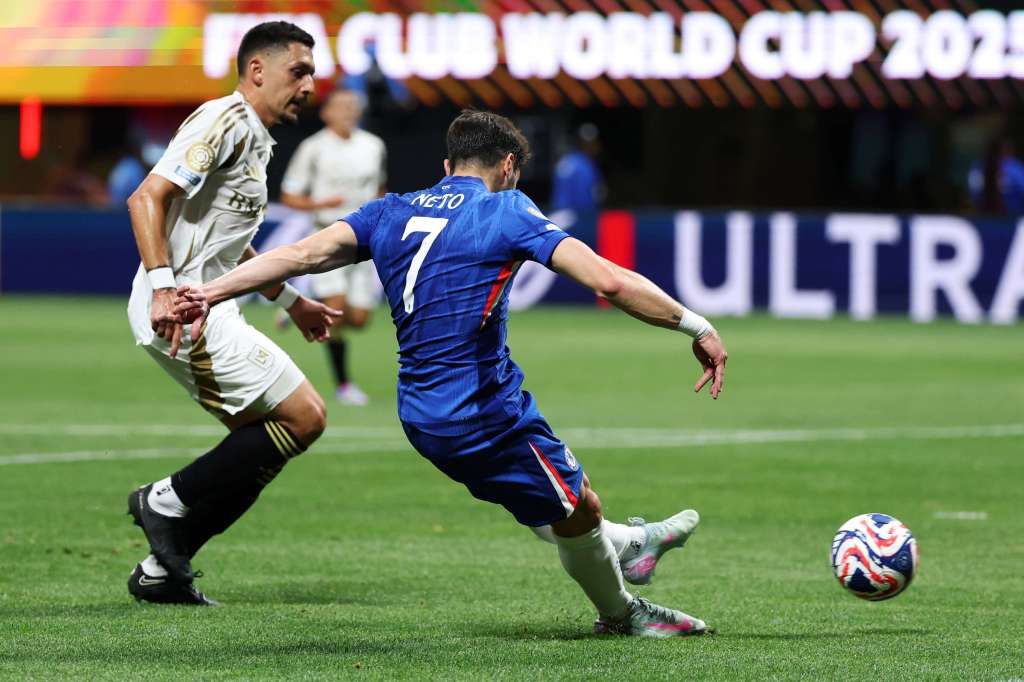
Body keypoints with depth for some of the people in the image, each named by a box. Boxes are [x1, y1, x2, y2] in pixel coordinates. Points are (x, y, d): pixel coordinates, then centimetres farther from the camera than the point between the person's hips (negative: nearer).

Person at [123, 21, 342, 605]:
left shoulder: (256, 139, 21)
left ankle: (162, 569, 11)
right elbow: (147, 198, -22)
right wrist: (163, 287, -31)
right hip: (181, 311, -11)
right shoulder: (225, 123, -12)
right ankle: (167, 501, -4)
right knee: (303, 416, -11)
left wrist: (292, 302, 35)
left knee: (261, 443, 12)